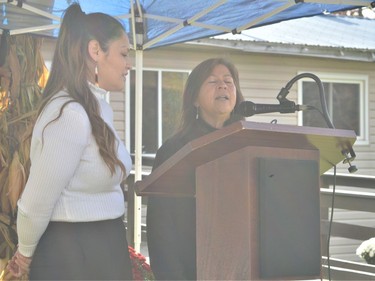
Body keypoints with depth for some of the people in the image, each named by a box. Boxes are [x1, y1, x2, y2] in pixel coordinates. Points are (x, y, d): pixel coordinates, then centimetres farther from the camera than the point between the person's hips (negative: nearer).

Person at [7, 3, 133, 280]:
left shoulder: (100, 109, 8)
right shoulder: (69, 114, -21)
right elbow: (37, 202, -17)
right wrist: (26, 252, -2)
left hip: (105, 248, 9)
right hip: (72, 255, -9)